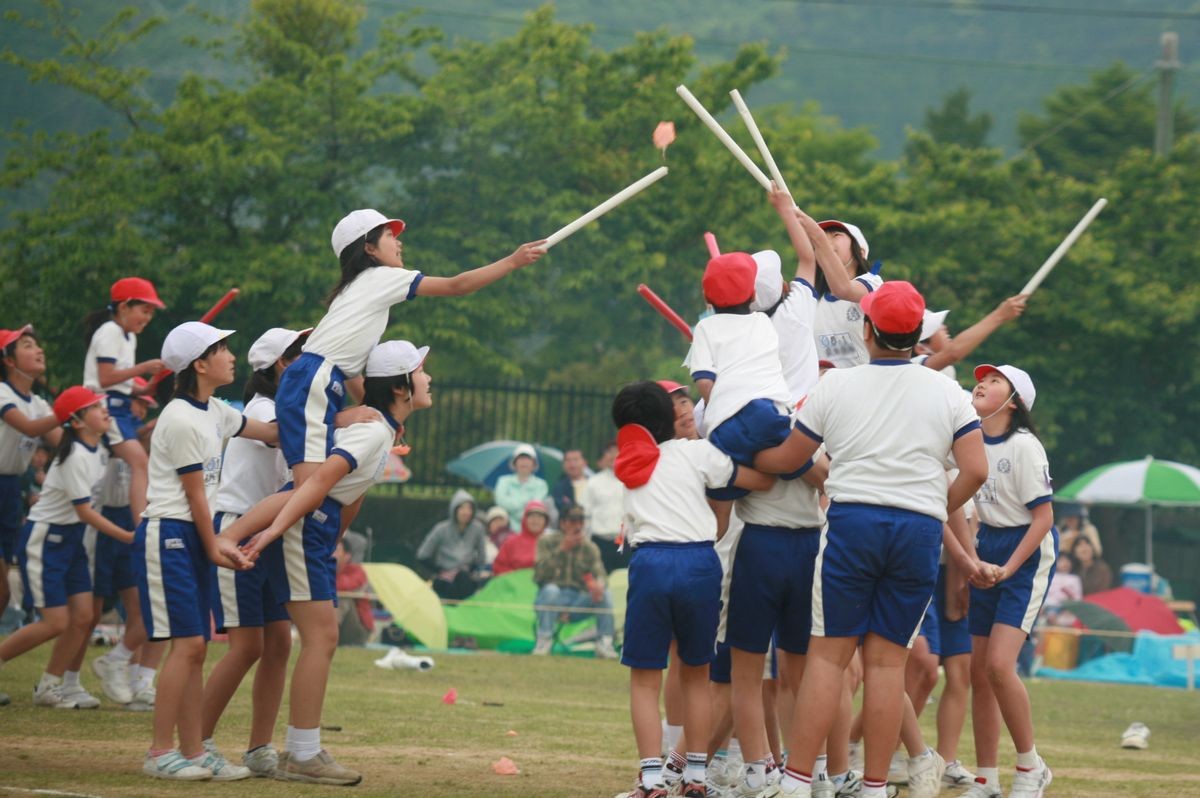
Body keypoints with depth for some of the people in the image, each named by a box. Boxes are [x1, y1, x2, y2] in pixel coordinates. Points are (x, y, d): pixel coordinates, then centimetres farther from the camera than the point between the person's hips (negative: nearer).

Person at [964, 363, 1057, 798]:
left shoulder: (1023, 446, -15)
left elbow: (1043, 518, -15)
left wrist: (1008, 568, -20)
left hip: (1028, 554, -7)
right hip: (986, 551, 7)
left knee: (999, 665, -19)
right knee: (978, 670, 4)